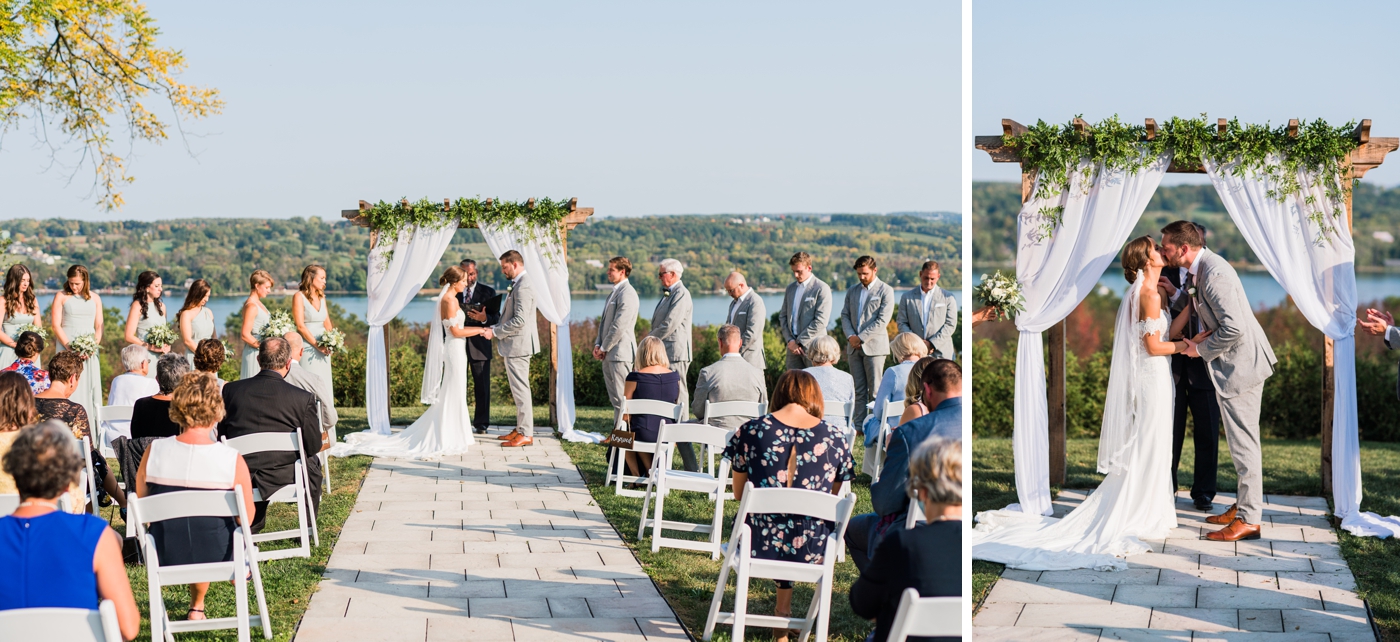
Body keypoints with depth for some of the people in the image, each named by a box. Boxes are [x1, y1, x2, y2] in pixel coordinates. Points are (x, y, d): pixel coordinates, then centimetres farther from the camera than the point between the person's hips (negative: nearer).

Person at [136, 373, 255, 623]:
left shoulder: (153, 451, -14)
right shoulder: (232, 459, -20)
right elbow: (247, 517, -10)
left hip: (167, 556, 2)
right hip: (217, 554, -2)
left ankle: (197, 606, 48)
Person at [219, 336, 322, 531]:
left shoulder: (231, 389, -3)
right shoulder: (303, 398, -12)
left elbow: (222, 438, 5)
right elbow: (313, 447, -3)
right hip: (282, 478, -3)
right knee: (312, 463, 29)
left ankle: (251, 528, 43)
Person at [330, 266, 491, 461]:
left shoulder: (448, 298, 13)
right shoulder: (450, 300, -16)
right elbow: (455, 331, -18)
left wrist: (478, 330, 12)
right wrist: (480, 330, -10)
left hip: (453, 351, 10)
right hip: (454, 350, -10)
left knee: (450, 397, 14)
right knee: (451, 396, -4)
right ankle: (446, 440, 0)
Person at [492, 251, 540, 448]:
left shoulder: (523, 287, -18)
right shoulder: (517, 285, 15)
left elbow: (519, 320, -24)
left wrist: (495, 332, -16)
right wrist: (495, 328, 10)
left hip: (517, 345, -11)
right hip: (514, 345, 11)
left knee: (521, 390, -6)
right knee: (518, 390, 16)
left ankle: (526, 434, -2)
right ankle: (521, 429, 24)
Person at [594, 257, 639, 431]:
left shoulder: (627, 294, -14)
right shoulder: (614, 292, 18)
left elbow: (619, 326, -18)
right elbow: (605, 321, 21)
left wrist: (604, 348, -12)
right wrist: (598, 344, 8)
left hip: (620, 352, -10)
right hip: (609, 354, 10)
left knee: (621, 397, -7)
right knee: (614, 398, 13)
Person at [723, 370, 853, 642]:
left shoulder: (751, 430, -5)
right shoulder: (835, 438, -2)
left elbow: (739, 494, 5)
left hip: (760, 542, 0)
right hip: (812, 548, 0)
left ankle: (783, 619, 44)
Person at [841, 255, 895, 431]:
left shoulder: (885, 291, -2)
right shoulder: (852, 291, 16)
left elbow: (882, 320, -10)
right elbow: (845, 315, 14)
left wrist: (861, 337, -13)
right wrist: (850, 336, -4)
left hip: (874, 346, -5)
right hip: (854, 346, 5)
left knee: (875, 390, -4)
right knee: (859, 390, 7)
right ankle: (858, 425, 9)